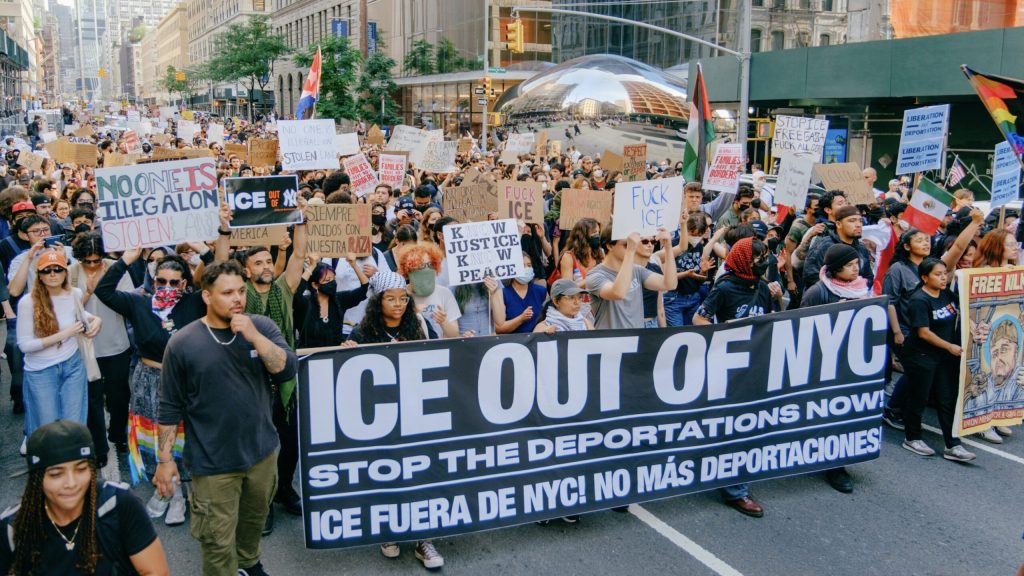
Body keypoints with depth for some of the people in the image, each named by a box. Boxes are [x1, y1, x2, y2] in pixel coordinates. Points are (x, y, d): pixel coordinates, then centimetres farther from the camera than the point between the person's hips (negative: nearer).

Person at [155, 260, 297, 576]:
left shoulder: (262, 327, -3)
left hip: (262, 452, 4)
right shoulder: (183, 343, -9)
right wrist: (165, 458, -3)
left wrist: (253, 336, -23)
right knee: (218, 543, 0)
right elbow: (170, 407, -3)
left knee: (254, 520, 24)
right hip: (212, 463, -3)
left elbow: (288, 370, -15)